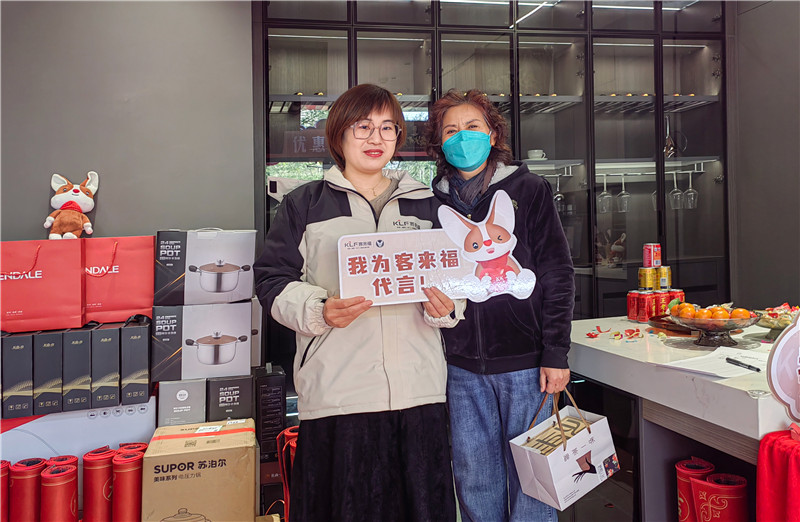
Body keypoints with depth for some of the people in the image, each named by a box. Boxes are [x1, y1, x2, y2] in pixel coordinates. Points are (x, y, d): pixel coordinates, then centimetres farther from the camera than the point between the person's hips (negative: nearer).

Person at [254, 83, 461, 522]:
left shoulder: (425, 205, 16)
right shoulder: (304, 205, 7)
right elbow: (273, 281, 3)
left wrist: (445, 308, -5)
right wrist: (319, 311, -16)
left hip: (418, 389, 3)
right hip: (337, 391, -2)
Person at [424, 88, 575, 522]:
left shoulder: (528, 190, 2)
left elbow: (557, 274, -2)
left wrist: (555, 354, -7)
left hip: (524, 361, -2)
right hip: (461, 366, 3)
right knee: (474, 482, 12)